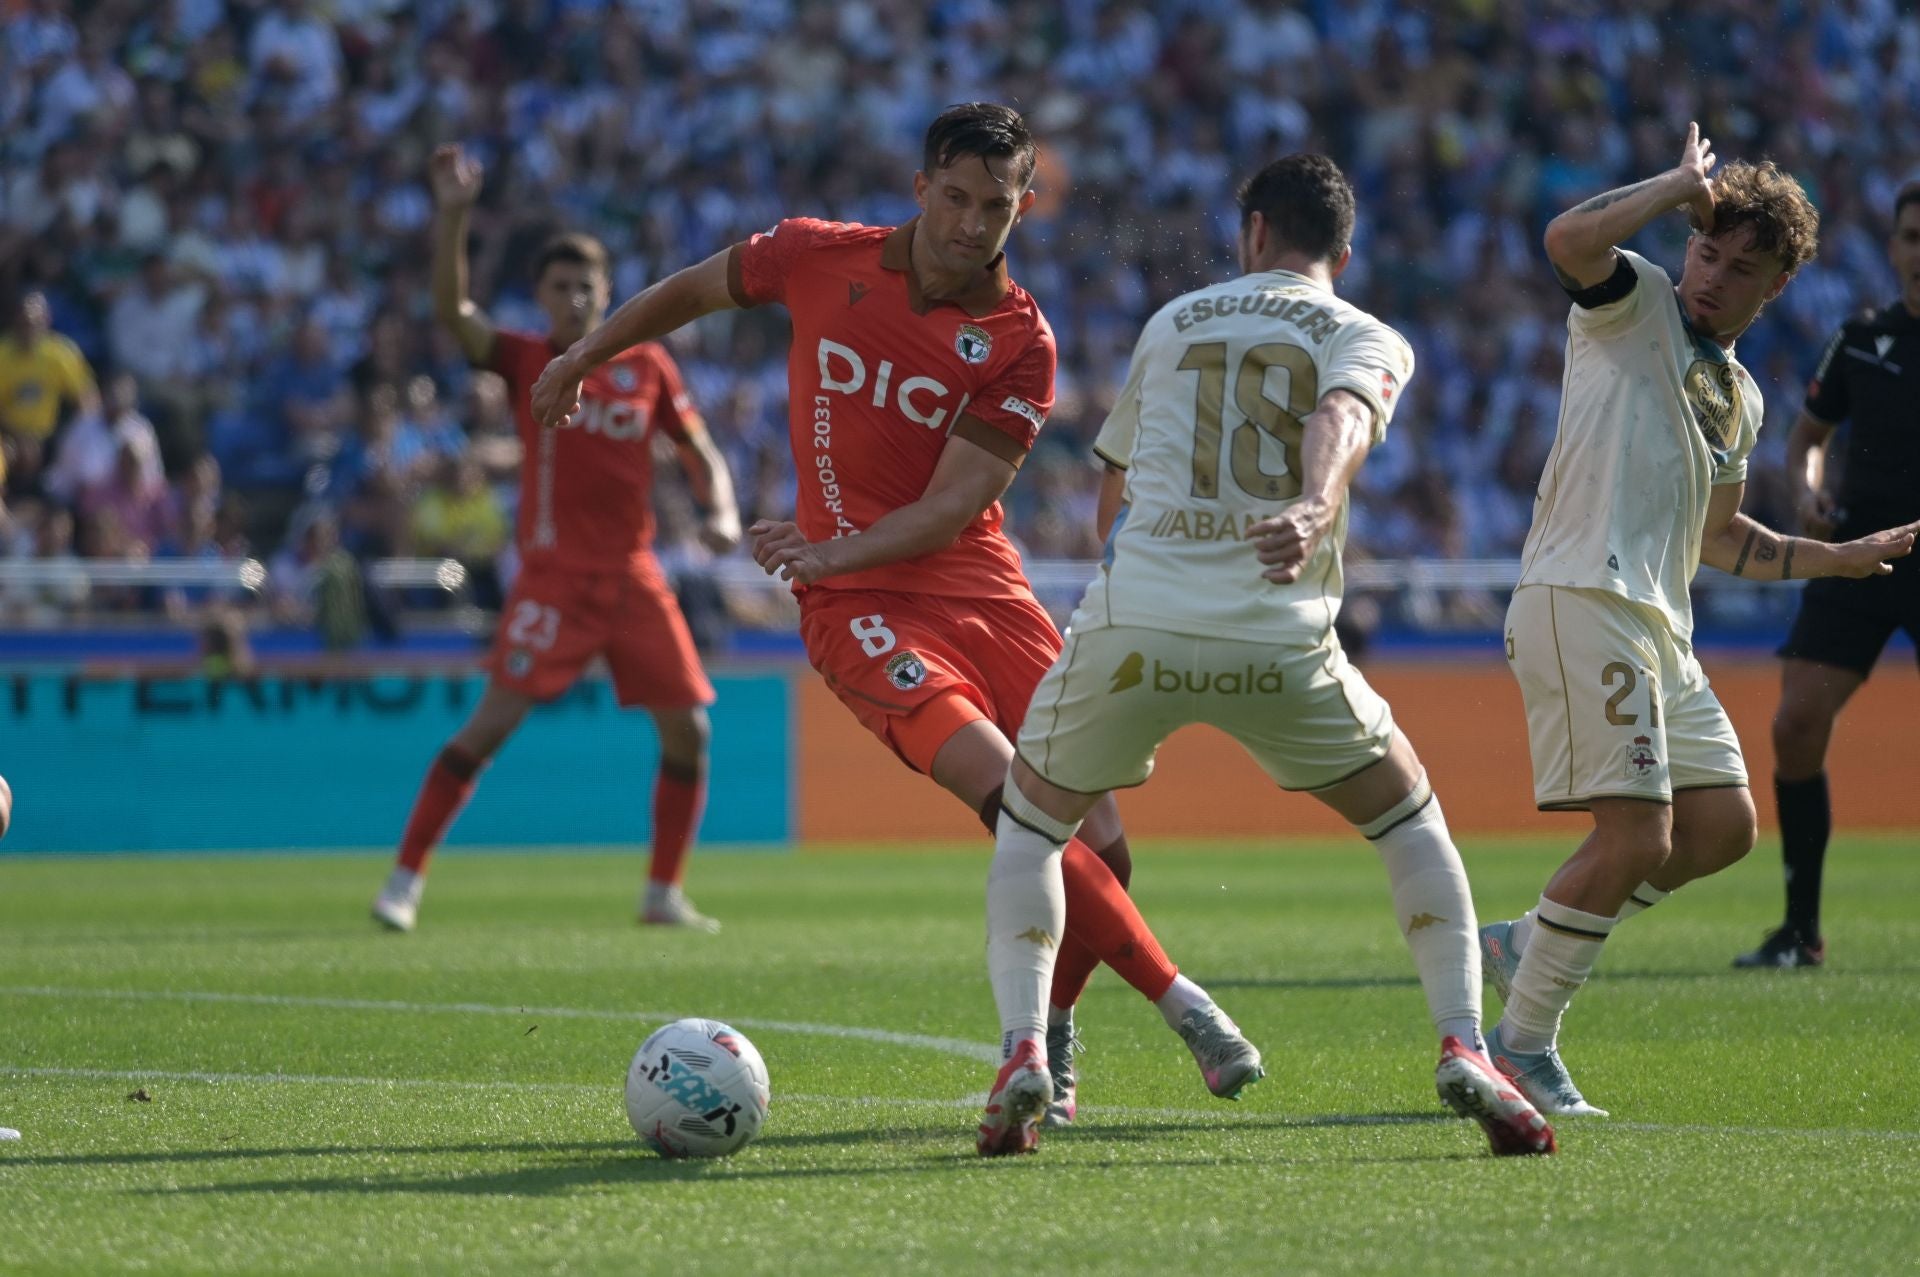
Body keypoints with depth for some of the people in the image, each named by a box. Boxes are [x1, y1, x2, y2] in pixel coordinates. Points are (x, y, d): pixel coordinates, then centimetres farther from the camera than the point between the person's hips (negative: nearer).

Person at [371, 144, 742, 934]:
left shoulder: (647, 365, 8)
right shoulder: (526, 361, 0)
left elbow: (701, 454, 15)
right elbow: (453, 313, -16)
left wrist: (722, 513, -5)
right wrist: (453, 215, -27)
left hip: (633, 573, 4)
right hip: (553, 572, -4)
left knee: (688, 729, 0)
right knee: (494, 720, -13)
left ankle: (664, 893, 14)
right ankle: (407, 878, -5)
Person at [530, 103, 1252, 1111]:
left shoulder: (1020, 343, -5)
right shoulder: (819, 259, -2)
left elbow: (953, 506, -11)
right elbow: (695, 290, 17)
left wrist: (836, 552, -26)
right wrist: (584, 357, 29)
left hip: (984, 592, 2)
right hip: (860, 610, -2)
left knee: (1098, 845, -5)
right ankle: (1184, 1006, -22)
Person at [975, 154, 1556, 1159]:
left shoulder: (1173, 323, 21)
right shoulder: (1369, 340, 12)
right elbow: (1341, 417, -13)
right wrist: (1315, 507, -33)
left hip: (1130, 624, 1)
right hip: (1280, 643, -1)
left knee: (1029, 825, 22)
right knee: (1412, 823, 20)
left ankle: (1022, 1049, 2)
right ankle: (1462, 1049, 3)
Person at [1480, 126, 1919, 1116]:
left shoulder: (1739, 400, 23)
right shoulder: (1635, 305, 2)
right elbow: (1570, 239, -21)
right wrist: (1684, 183, -10)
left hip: (1658, 626, 9)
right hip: (1582, 599, -9)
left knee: (1723, 825, 7)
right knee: (1635, 837, -14)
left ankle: (1527, 944, 17)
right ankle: (1521, 1044, -4)